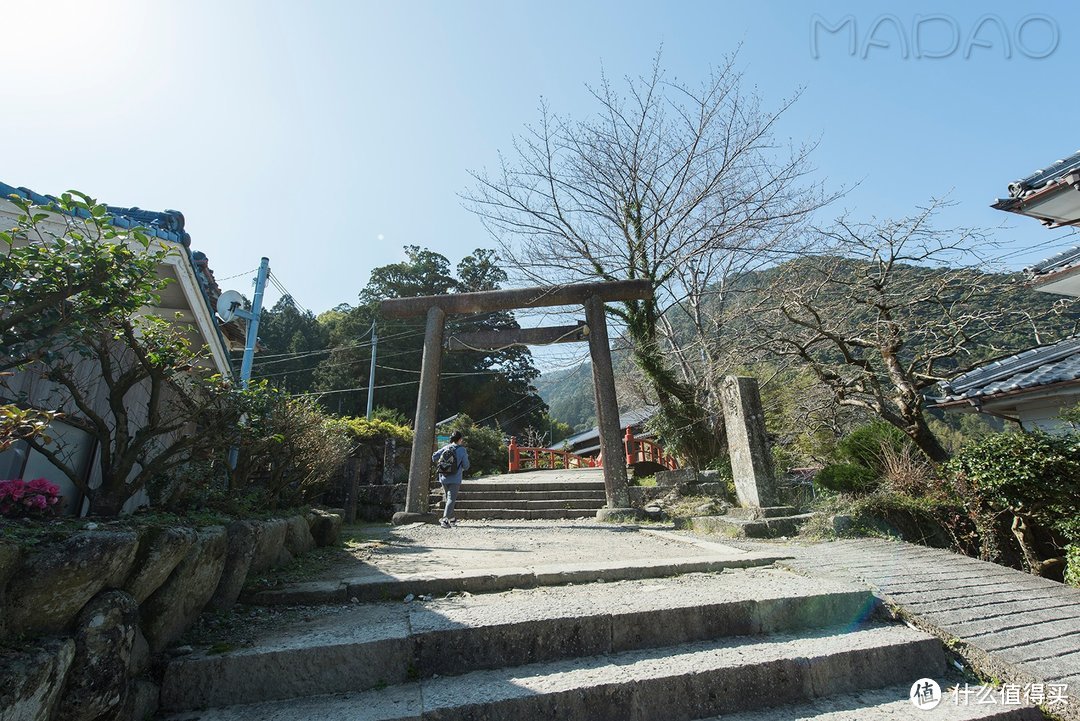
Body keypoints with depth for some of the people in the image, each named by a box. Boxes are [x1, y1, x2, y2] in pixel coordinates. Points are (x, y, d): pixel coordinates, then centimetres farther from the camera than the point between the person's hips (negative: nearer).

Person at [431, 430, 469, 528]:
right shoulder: (462, 450, -7)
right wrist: (461, 469, 19)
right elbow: (466, 466, -3)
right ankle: (444, 519, -18)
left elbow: (434, 457, 0)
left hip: (443, 478, 5)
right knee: (451, 499, -4)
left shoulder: (445, 447, 3)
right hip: (455, 479, -5)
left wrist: (438, 466, 16)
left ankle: (452, 519, 28)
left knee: (449, 498, 19)